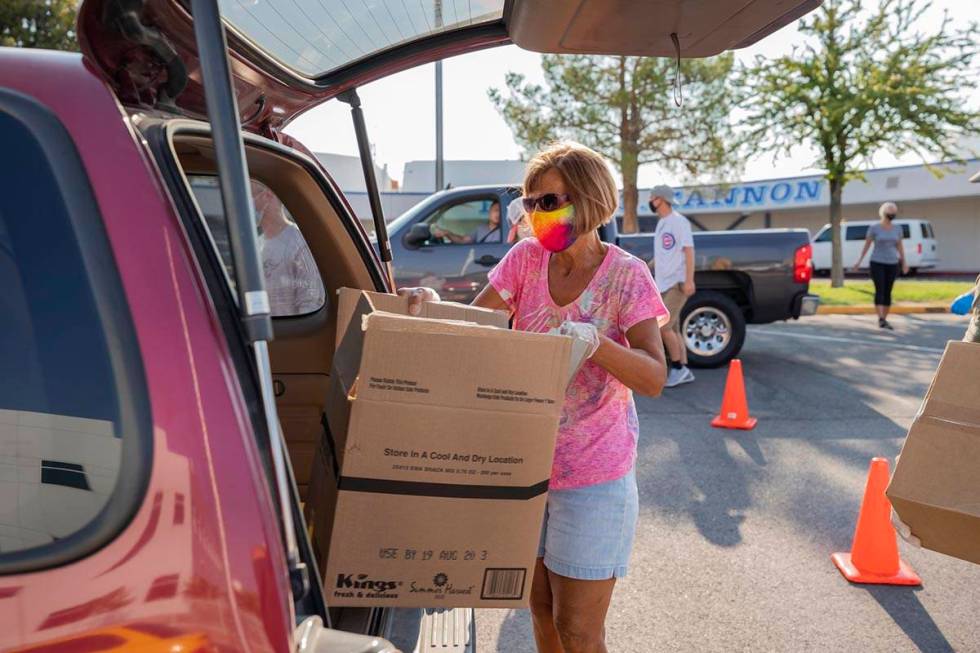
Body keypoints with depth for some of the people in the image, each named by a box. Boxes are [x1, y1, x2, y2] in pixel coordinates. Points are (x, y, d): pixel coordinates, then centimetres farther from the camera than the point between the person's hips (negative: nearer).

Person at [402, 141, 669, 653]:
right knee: (541, 611, 18)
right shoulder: (526, 258, 0)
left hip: (593, 474, -4)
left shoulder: (626, 275, -11)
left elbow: (654, 378, -19)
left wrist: (594, 342, -37)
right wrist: (431, 303, -24)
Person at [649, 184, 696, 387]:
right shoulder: (661, 223, 16)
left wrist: (689, 280, -21)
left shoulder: (679, 221, -10)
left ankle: (678, 367, 1)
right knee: (673, 328, 9)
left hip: (677, 284, -9)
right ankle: (683, 371, 17)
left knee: (663, 325, -13)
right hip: (664, 284, 9)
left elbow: (689, 251, -15)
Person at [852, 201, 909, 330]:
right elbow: (866, 245, -1)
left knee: (887, 292, 5)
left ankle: (884, 321, 13)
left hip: (892, 264, 4)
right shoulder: (874, 228, -5)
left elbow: (900, 247, 10)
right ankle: (881, 320, -20)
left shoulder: (897, 228, 6)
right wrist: (859, 261, -6)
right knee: (880, 291, -16)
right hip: (877, 263, -4)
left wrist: (904, 263, 4)